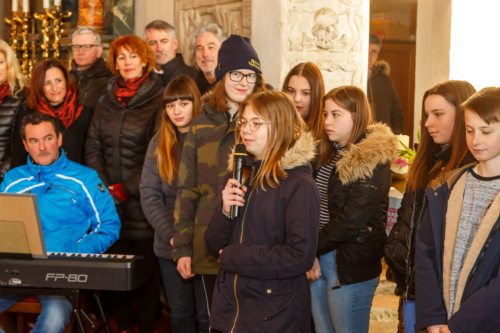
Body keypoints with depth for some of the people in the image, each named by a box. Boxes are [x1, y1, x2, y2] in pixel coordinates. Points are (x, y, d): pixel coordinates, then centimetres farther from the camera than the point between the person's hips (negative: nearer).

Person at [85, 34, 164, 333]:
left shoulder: (158, 99, -4)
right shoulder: (107, 101, 12)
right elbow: (93, 147, 11)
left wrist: (126, 188, -11)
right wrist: (104, 188, -2)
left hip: (143, 199, -4)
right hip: (111, 203, 5)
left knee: (147, 267, 1)